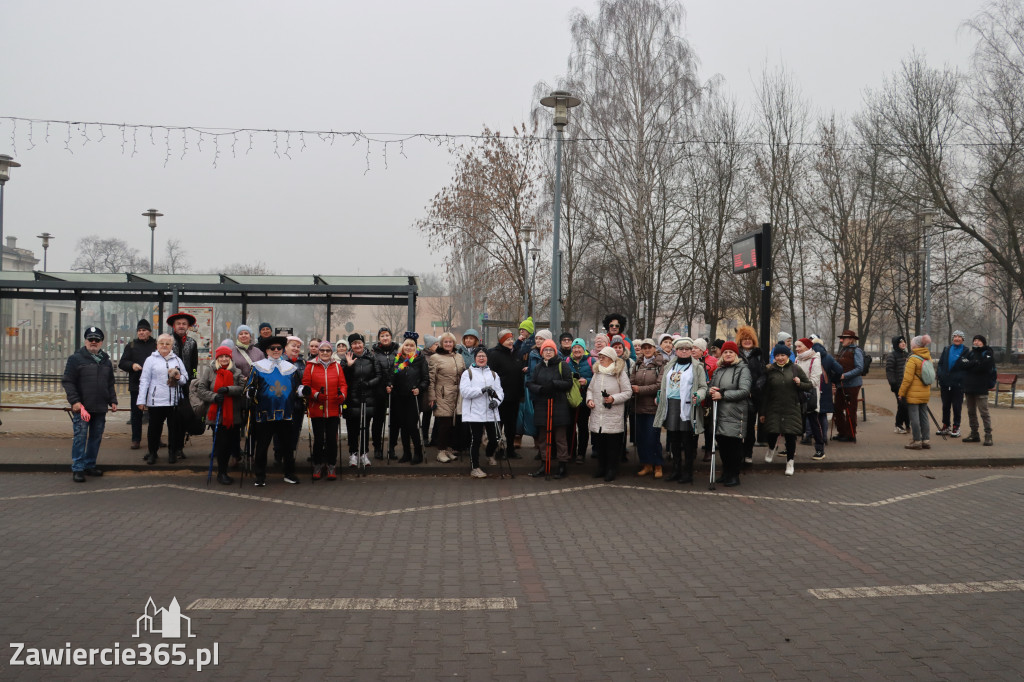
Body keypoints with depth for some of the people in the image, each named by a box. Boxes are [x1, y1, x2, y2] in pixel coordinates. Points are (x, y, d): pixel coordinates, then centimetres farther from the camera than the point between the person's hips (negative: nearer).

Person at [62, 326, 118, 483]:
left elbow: (110, 384, 24)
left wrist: (113, 401, 15)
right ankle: (78, 469, 0)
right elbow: (67, 381, -6)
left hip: (100, 408, 5)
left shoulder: (106, 361, 16)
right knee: (80, 437, -5)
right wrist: (74, 401, -14)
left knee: (96, 438, 10)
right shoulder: (76, 359, -2)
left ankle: (90, 465, 21)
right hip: (81, 407, -5)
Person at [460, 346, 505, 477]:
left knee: (494, 438, 5)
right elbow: (464, 391, -10)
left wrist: (496, 401, -11)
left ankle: (490, 455, 38)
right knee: (475, 439, -5)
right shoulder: (468, 373, 4)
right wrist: (482, 390, -17)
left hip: (491, 412, 4)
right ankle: (474, 467, 5)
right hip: (474, 412, -4)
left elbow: (499, 391, 10)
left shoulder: (493, 374, 17)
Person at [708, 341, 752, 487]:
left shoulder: (742, 369, -3)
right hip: (720, 413, 6)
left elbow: (744, 391, -13)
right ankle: (726, 473, 22)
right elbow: (711, 387, 26)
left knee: (734, 444, -3)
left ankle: (733, 476, 7)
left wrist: (722, 395, -14)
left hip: (735, 413, -6)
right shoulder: (718, 370, 18)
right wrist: (711, 391, 1)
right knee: (722, 443, 8)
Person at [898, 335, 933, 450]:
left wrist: (901, 393, -8)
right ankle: (926, 440, 14)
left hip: (913, 394, -7)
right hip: (925, 393, 7)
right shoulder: (928, 358, 8)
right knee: (924, 417, 12)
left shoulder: (913, 359, -15)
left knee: (914, 417, -2)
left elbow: (907, 379, -15)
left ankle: (916, 441, -1)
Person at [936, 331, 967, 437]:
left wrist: (964, 380, -10)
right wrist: (939, 376, 1)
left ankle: (956, 427, 10)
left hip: (958, 383, -4)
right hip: (945, 383, 4)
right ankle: (946, 426, 21)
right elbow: (940, 364, 12)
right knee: (945, 405, 11)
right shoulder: (947, 349, 10)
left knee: (957, 406, 1)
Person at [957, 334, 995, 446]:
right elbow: (962, 364, -1)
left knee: (984, 412, -9)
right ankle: (974, 434, 20)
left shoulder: (988, 354, 0)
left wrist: (970, 365, -7)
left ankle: (988, 435, -7)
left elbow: (985, 366, -16)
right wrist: (976, 363, -12)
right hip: (969, 387, 6)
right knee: (971, 412, 11)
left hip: (981, 388, -6)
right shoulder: (969, 353, 15)